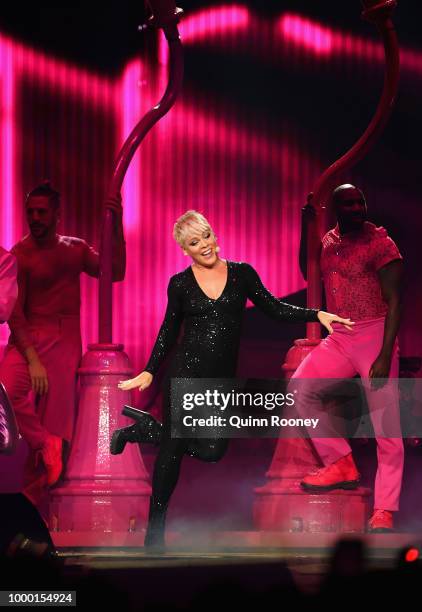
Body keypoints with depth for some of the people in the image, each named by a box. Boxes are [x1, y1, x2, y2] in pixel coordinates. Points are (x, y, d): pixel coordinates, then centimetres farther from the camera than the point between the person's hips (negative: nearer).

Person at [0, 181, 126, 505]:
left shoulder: (75, 248, 13)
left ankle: (30, 500, 4)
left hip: (65, 344, 3)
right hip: (28, 337, -3)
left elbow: (115, 273, 3)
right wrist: (32, 359, -20)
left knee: (54, 420, -3)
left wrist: (117, 226, -7)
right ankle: (45, 445, -11)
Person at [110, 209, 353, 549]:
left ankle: (145, 428, 18)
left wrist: (317, 314, -4)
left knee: (212, 451, -7)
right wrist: (149, 372, 6)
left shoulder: (242, 274, 2)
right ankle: (155, 530, 8)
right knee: (172, 450, -4)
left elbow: (274, 308, 7)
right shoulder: (180, 284, 0)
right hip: (187, 371, -2)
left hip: (222, 378, 2)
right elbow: (169, 331, 9)